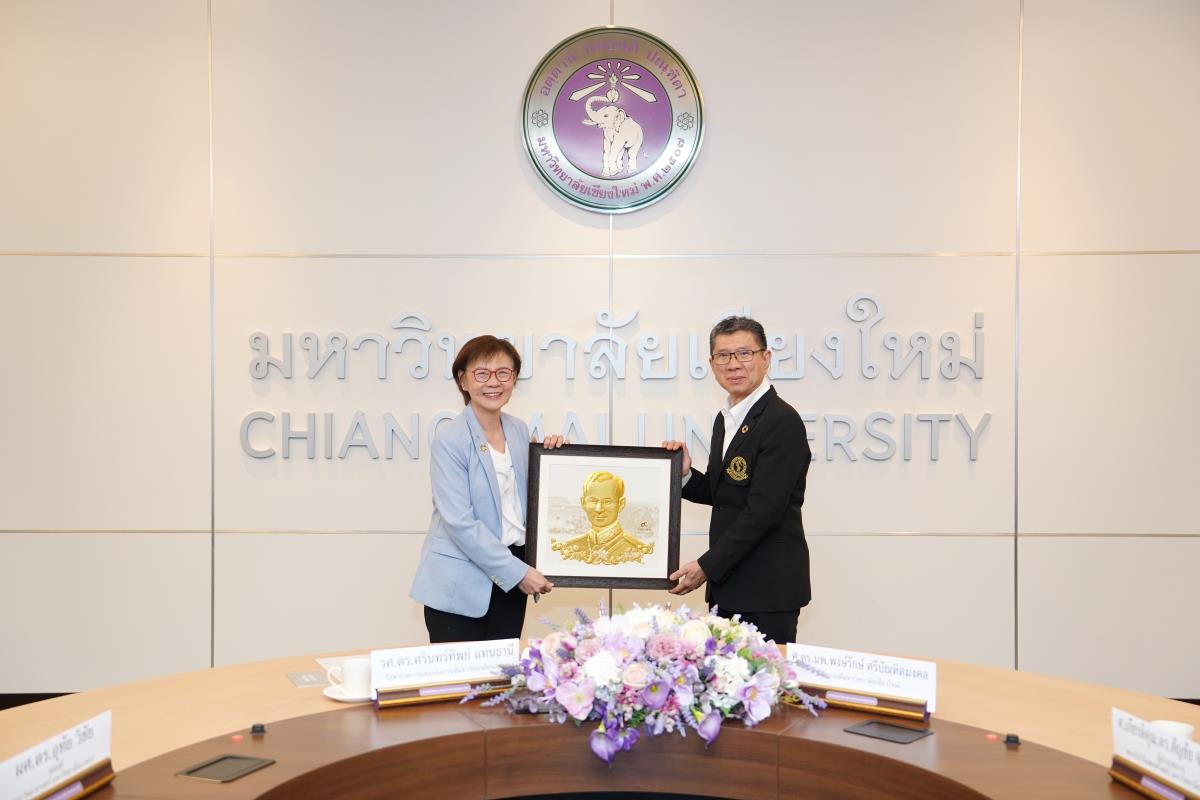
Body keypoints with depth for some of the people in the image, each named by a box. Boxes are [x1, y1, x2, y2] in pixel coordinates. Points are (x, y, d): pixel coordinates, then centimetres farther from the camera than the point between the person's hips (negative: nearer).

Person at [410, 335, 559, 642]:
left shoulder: (519, 430, 7)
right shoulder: (450, 437, -13)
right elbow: (459, 521, -19)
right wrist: (518, 572, -17)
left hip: (510, 579, 6)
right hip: (459, 584, -6)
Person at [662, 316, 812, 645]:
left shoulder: (782, 422, -16)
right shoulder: (726, 419, 12)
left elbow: (764, 510, -21)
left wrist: (706, 566, -17)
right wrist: (686, 475, -2)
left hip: (768, 589, -8)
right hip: (728, 583, 8)